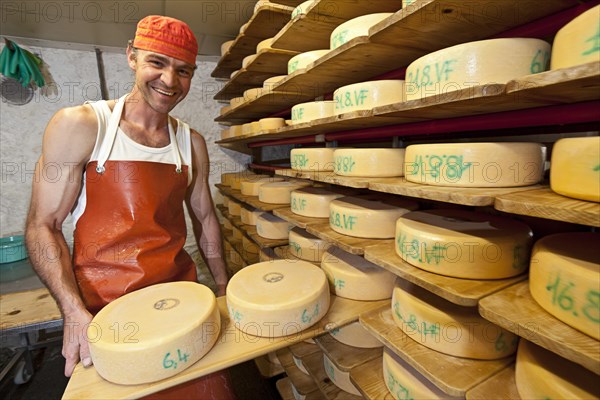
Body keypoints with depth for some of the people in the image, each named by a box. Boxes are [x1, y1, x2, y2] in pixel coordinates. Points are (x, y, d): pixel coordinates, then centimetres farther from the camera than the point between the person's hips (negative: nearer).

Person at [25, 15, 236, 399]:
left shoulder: (192, 143, 2)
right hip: (101, 308, -2)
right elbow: (43, 226, -6)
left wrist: (224, 286, 6)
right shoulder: (79, 125, -8)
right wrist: (74, 313, -15)